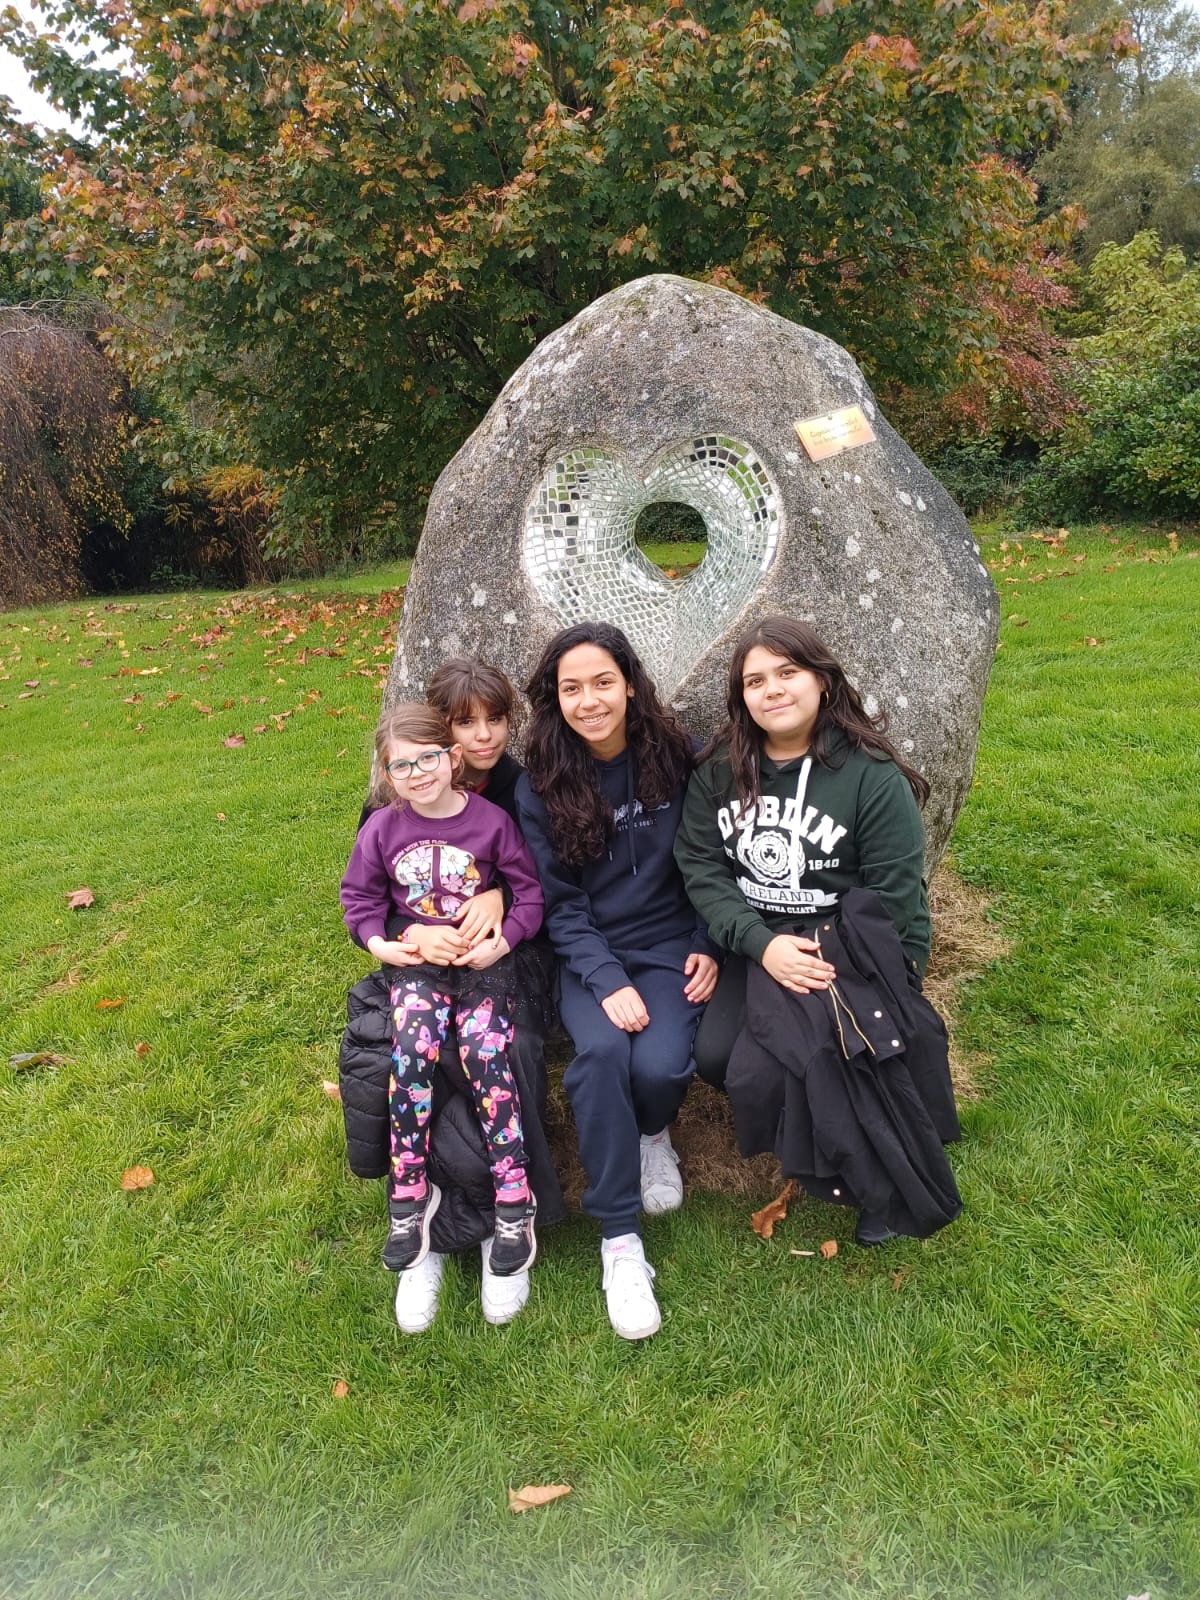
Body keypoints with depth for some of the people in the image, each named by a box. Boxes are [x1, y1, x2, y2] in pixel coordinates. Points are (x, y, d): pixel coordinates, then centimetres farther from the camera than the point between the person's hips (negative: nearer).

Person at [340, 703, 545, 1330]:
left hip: (482, 956, -1)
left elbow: (530, 892, 1)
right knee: (411, 1049, -24)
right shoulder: (382, 829, 2)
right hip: (416, 959, 2)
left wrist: (502, 940, -13)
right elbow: (359, 896, 13)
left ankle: (515, 1204, -13)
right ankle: (410, 1196, -10)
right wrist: (378, 943, -3)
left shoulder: (491, 820, -4)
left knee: (485, 1051, -22)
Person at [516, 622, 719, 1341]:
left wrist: (708, 948, -3)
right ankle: (619, 1239, -12)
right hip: (589, 954, 0)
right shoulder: (541, 785, -5)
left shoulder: (675, 758, -4)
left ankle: (653, 1135, 14)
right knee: (601, 1050, -29)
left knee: (661, 1064, -26)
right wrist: (608, 981, -17)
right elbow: (560, 903, -5)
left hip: (670, 942, 0)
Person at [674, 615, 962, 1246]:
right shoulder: (720, 770, 3)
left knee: (757, 1075, -23)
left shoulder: (873, 778, -9)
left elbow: (892, 904, -9)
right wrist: (761, 944, -18)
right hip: (756, 947, 5)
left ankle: (885, 1187, 5)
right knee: (712, 1054, -21)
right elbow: (700, 864, -4)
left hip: (845, 950, -4)